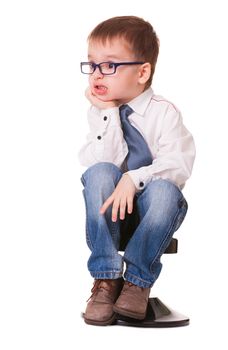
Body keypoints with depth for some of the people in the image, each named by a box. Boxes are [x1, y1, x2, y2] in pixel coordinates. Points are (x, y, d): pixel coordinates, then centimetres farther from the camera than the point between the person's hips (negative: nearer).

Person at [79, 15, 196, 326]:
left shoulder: (163, 112, -9)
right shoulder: (100, 113, -1)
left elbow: (178, 166, -19)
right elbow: (101, 164, -15)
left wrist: (134, 179, -34)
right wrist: (109, 113, -20)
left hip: (153, 200, -2)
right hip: (112, 199, 2)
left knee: (164, 189, -36)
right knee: (100, 173, -30)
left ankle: (137, 278, -20)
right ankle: (106, 277, -27)